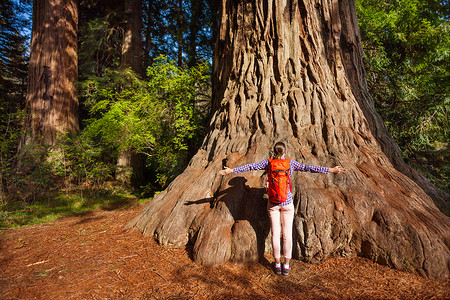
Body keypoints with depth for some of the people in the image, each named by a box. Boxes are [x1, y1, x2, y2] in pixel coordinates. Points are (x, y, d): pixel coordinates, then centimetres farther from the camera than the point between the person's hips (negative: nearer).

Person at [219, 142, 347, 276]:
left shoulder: (268, 162, -5)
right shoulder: (290, 163, -7)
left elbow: (250, 167, -2)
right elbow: (308, 168, -10)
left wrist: (231, 170, 6)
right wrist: (331, 170, -5)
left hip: (272, 203, 1)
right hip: (287, 202, -1)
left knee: (275, 234, 10)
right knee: (287, 234, 10)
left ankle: (277, 265, 22)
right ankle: (286, 265, 20)